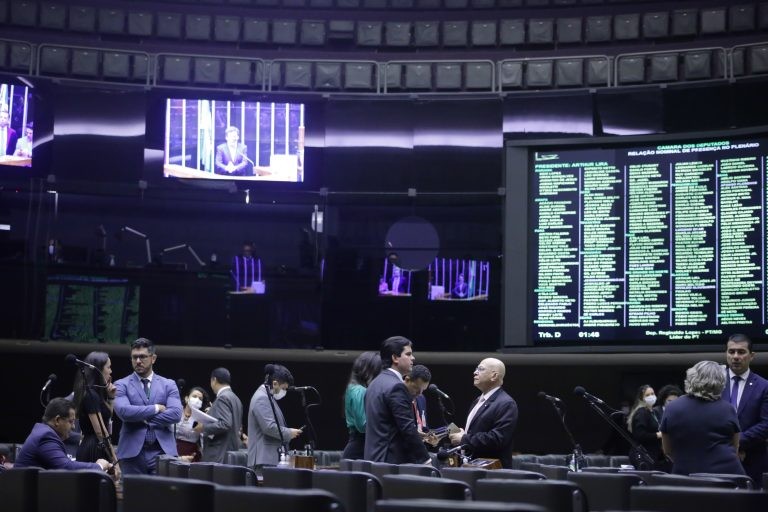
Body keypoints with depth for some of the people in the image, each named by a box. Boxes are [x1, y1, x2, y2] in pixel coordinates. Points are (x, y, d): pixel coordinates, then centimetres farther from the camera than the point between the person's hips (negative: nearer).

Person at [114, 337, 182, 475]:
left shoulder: (168, 385, 11)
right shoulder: (122, 385, 6)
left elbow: (176, 414, -4)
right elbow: (124, 411, -12)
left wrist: (142, 418, -8)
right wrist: (156, 408, -8)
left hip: (162, 452, 1)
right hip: (132, 452, -1)